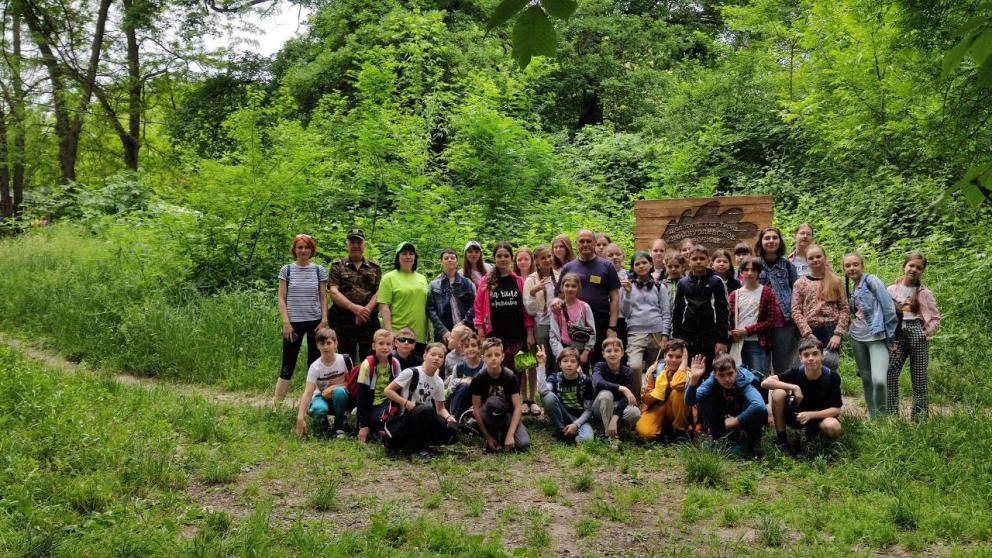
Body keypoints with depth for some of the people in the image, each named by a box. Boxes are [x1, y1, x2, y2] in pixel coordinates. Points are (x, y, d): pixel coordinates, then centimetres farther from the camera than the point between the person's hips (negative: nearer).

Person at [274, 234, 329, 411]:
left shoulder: (319, 270, 5)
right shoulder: (287, 270, 2)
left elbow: (323, 298, 7)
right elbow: (282, 299, 2)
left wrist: (324, 321, -3)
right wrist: (286, 322, -7)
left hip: (315, 322, 1)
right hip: (294, 323, -1)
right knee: (288, 365, -2)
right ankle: (275, 406, 1)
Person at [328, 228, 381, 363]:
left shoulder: (375, 268, 13)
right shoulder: (337, 266, 7)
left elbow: (379, 292, 3)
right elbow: (333, 292, -5)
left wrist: (366, 310, -14)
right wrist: (354, 308, -18)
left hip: (369, 321, 1)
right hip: (343, 322, -1)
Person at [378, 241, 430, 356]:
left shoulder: (422, 278, 16)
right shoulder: (389, 278, 0)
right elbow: (384, 307, -6)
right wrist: (389, 332, -15)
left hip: (420, 335, 5)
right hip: (398, 335, -5)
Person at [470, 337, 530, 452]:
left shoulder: (510, 376, -14)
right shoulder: (478, 379, -14)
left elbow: (517, 407, -16)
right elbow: (476, 409, -12)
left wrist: (510, 434, -26)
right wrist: (487, 437, -16)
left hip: (507, 415, 1)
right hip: (488, 416, -1)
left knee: (523, 445, -25)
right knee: (493, 402, -36)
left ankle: (503, 433, 8)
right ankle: (493, 436, -12)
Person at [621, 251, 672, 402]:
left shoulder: (660, 287, 12)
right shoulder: (628, 286, 10)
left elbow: (666, 313, 8)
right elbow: (625, 313, 6)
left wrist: (664, 336, -2)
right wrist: (628, 293, -6)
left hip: (657, 333, 2)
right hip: (635, 333, -2)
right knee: (634, 366, -24)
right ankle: (635, 401, -12)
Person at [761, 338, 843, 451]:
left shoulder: (832, 377, -18)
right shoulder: (796, 373, -17)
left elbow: (836, 409, -17)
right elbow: (765, 382, -26)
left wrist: (810, 415, -30)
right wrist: (794, 387, -33)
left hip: (820, 416, 0)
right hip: (797, 415, 0)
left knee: (833, 427, -36)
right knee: (778, 393, -27)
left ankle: (815, 433, 4)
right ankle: (781, 438, -10)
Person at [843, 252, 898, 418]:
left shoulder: (871, 281, -7)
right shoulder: (851, 288, 14)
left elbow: (888, 306, -10)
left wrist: (890, 335, -10)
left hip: (877, 337, -7)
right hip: (857, 339, 7)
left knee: (878, 380, -21)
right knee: (866, 380, 11)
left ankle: (881, 417, -2)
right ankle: (872, 417, 22)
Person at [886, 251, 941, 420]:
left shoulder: (924, 293, 7)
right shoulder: (891, 290, 8)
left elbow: (935, 318, 9)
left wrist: (926, 333, -5)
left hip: (917, 333, 0)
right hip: (897, 334, 0)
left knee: (919, 377, 1)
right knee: (890, 373, -15)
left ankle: (920, 418, 9)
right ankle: (891, 416, -10)